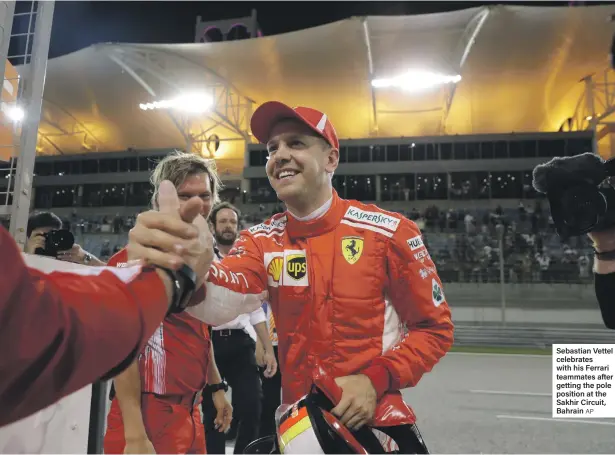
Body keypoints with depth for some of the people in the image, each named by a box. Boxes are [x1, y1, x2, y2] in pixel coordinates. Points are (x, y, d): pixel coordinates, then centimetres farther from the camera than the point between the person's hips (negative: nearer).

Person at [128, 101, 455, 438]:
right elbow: (220, 299, -26)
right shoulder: (261, 241, -6)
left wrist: (376, 380, -18)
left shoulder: (389, 231, -13)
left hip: (375, 423, -2)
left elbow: (434, 328, -5)